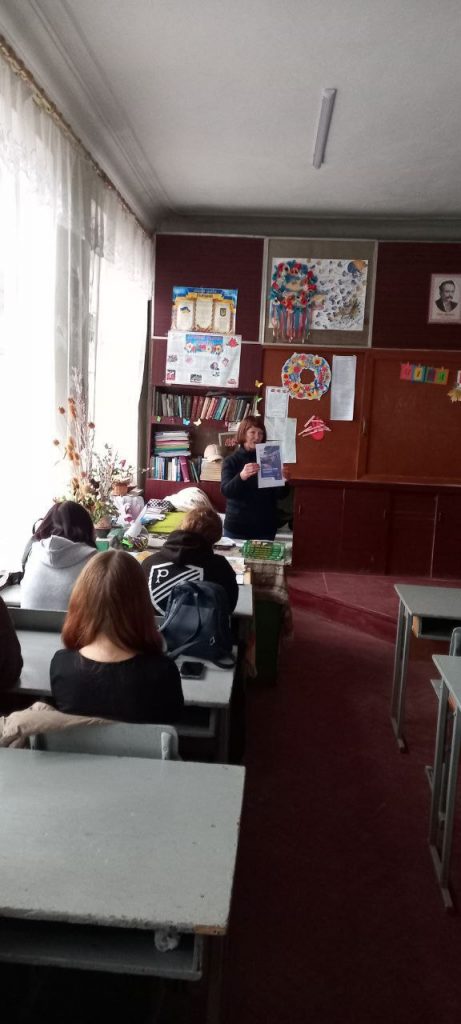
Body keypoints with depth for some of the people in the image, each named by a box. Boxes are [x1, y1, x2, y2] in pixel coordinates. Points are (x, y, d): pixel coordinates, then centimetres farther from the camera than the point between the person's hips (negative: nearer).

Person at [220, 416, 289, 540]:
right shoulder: (231, 461, -1)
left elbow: (280, 495, 2)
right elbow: (225, 491, -15)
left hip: (265, 527, 1)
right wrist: (241, 476, -33)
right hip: (236, 526, -1)